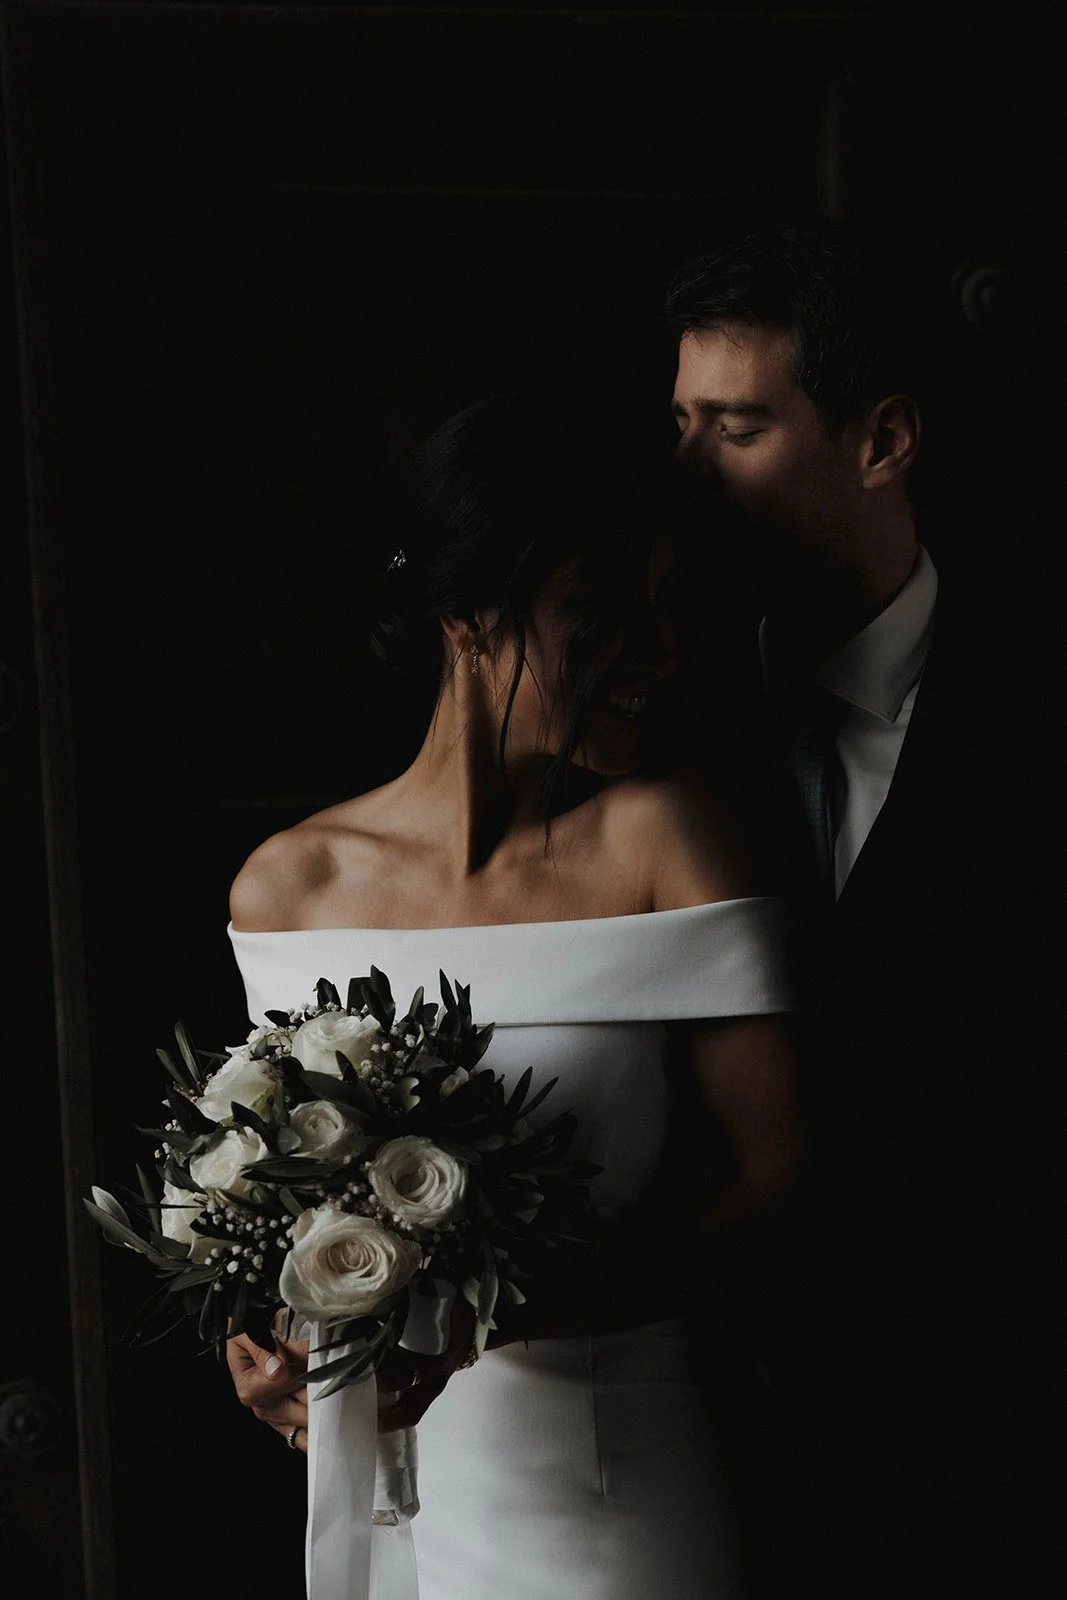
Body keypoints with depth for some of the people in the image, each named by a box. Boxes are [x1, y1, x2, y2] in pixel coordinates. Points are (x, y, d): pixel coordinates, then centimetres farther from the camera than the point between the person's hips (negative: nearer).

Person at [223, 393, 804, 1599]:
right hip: (391, 1465, 2)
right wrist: (271, 1329, -8)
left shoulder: (664, 841, -11)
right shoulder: (286, 888, -2)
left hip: (617, 1483, -2)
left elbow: (770, 1171, -13)